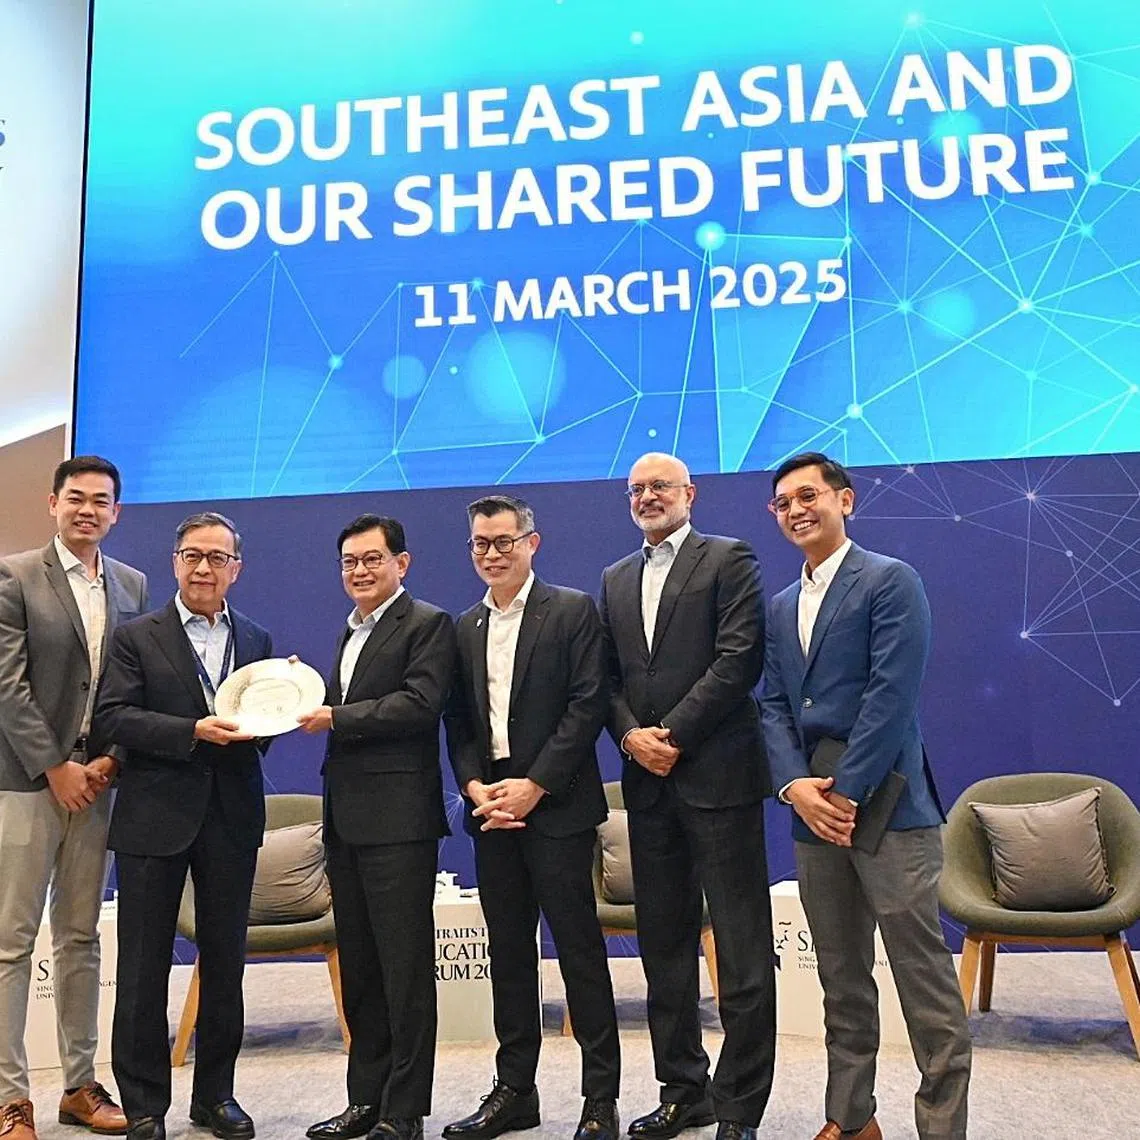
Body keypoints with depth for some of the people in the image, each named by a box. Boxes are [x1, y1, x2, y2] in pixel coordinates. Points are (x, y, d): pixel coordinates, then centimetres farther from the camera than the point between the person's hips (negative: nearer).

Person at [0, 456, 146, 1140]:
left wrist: (109, 760, -4)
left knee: (82, 937, 12)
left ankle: (81, 1085, 21)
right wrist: (55, 768, -11)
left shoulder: (132, 585, 9)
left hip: (96, 779, 4)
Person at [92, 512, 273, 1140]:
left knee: (225, 963, 12)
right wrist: (193, 732, -20)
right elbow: (110, 717, -10)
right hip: (155, 819, -3)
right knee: (144, 967, 6)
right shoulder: (136, 637, 1)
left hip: (232, 820, 3)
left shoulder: (256, 641, 10)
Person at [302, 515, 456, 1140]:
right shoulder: (350, 632, 20)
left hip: (398, 818, -8)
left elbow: (419, 703, -18)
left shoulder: (427, 624, -5)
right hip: (346, 818, 9)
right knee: (358, 967, 15)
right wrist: (315, 711, 1)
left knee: (405, 966, 0)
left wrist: (335, 718, -14)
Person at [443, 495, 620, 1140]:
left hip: (555, 807, -5)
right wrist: (475, 787, -5)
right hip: (492, 809, 5)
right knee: (509, 953, 13)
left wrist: (533, 785, -14)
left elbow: (588, 704, -10)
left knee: (579, 949, 1)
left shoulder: (572, 611, -2)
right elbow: (458, 722, 12)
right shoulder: (465, 628, 13)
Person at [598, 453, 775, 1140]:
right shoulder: (616, 580, 17)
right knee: (664, 947, 13)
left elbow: (739, 659, -11)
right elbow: (607, 676, 13)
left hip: (717, 774, -6)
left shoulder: (730, 560, 0)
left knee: (742, 949, 1)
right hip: (648, 781, 6)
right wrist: (630, 735, -5)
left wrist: (673, 734, -14)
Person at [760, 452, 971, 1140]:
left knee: (925, 977, -1)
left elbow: (892, 694, -13)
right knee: (842, 979, 14)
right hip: (814, 813, 7)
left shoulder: (890, 581, -4)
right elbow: (775, 706, 11)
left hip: (888, 807, -6)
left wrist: (844, 790, -16)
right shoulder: (781, 608, 17)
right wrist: (796, 785, -6)